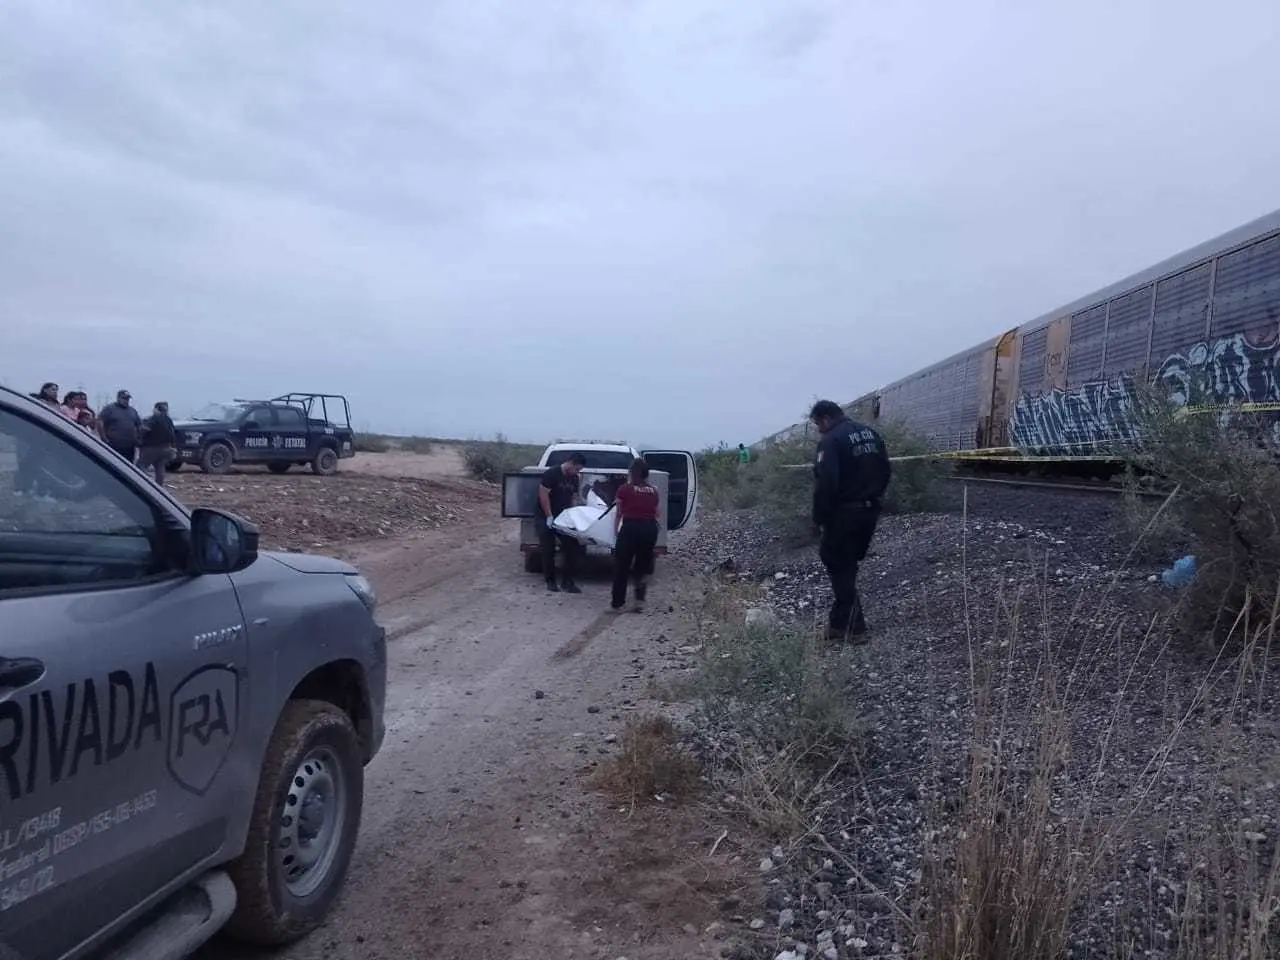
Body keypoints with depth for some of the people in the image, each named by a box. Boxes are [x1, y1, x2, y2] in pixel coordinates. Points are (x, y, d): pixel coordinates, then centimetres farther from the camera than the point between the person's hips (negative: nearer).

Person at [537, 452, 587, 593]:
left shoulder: (574, 478, 4)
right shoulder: (551, 473, -18)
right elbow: (543, 494, -20)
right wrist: (549, 516, -21)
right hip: (546, 517, -6)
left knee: (573, 547, -2)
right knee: (548, 550, -1)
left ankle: (567, 581, 5)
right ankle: (550, 581, 13)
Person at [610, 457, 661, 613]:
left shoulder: (624, 489, 1)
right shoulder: (653, 491, 9)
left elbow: (618, 514, 8)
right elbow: (656, 513, 13)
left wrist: (615, 532, 20)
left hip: (630, 527, -3)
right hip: (650, 528, 3)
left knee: (621, 567, 8)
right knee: (642, 566, 18)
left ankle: (617, 604, 12)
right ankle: (640, 600, 11)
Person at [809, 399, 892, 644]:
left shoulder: (831, 441, -17)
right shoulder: (870, 433, 10)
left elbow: (826, 484, -23)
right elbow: (886, 471, 14)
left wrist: (819, 517, -13)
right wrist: (872, 497, 19)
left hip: (843, 514, -8)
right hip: (870, 511, 8)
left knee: (839, 566, 3)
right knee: (848, 563, 18)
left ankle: (853, 627, 3)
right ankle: (840, 621, 24)